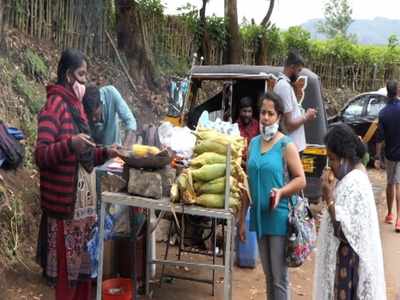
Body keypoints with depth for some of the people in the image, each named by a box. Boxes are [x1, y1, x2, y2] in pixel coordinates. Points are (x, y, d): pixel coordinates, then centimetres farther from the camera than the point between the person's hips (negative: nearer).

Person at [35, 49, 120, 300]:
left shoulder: (77, 104, 15)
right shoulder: (54, 105, -12)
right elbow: (41, 155, -19)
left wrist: (105, 153, 8)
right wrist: (70, 143, -32)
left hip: (84, 196, 9)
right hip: (65, 199, -9)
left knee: (84, 262, 16)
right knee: (67, 266, 0)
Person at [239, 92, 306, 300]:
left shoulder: (286, 145, -9)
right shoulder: (254, 143, 7)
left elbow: (301, 180, -8)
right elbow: (249, 183, 12)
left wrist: (281, 192, -26)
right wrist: (242, 219, 12)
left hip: (279, 218, -6)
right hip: (259, 216, 6)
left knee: (280, 278, 3)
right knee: (268, 275, 18)